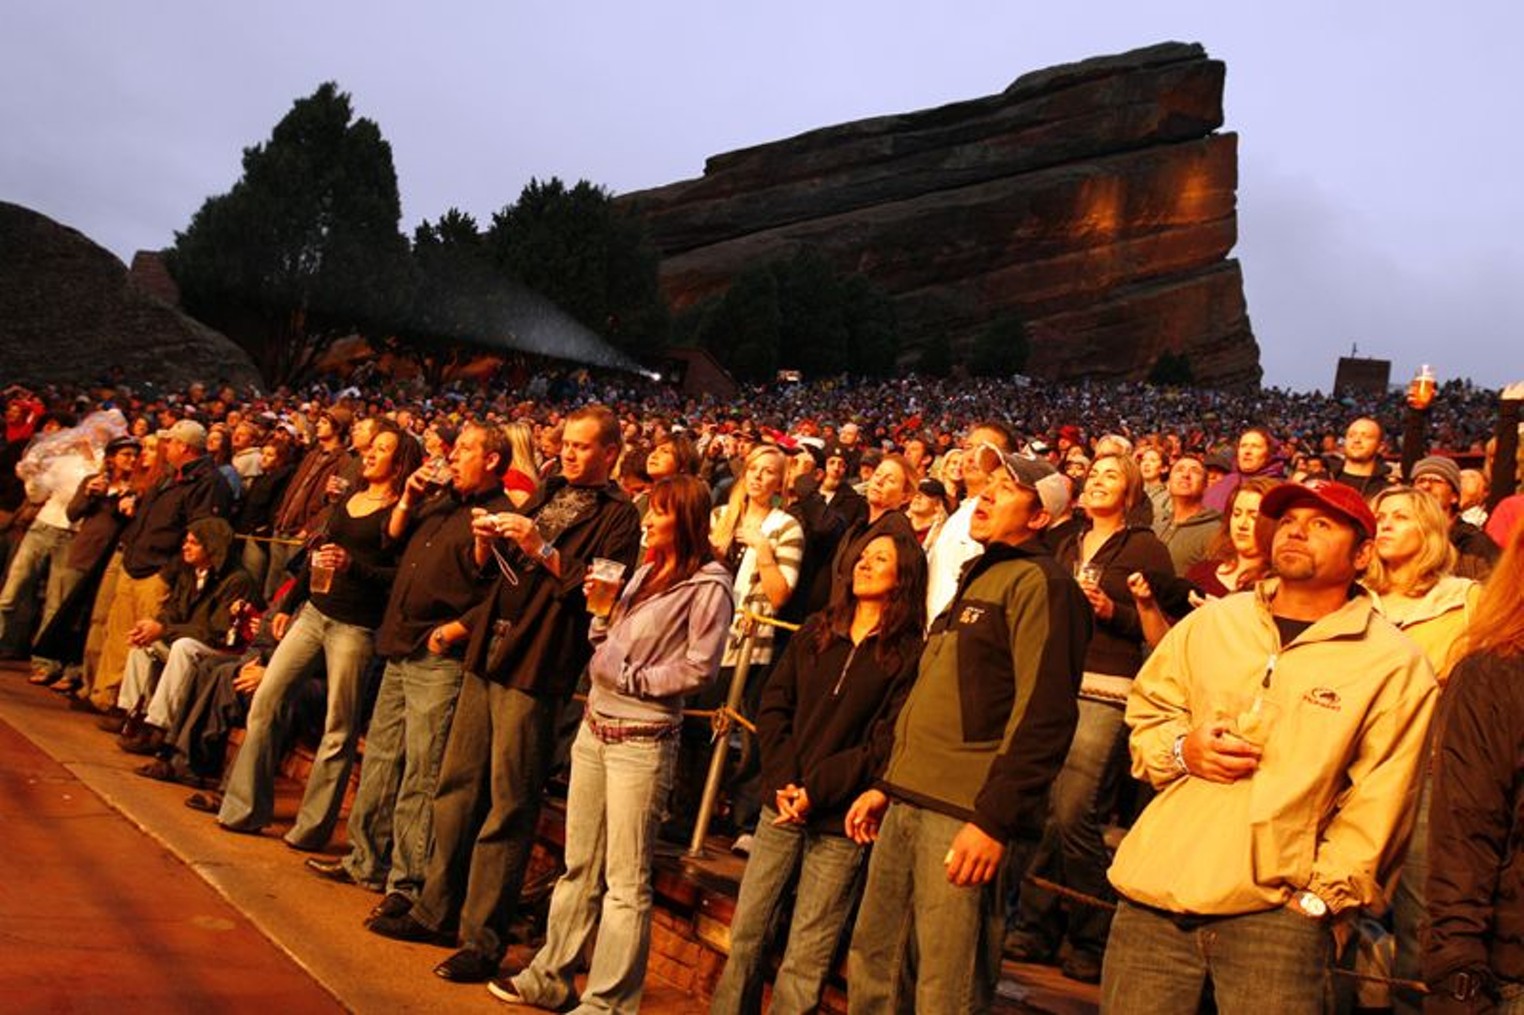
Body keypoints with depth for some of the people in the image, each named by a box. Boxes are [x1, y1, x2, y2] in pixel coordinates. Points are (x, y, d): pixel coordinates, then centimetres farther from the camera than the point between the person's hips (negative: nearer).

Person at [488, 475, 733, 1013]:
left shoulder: (708, 585, -11)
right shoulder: (646, 570, 12)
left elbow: (699, 667, -15)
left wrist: (633, 679, -13)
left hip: (642, 740, -8)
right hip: (595, 726, 8)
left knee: (625, 881, 0)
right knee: (579, 866, 17)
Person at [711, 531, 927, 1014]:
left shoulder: (908, 656, -4)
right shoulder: (815, 634, 11)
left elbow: (884, 744, -9)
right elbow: (773, 707, 7)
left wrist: (815, 789, -15)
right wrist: (783, 780, -7)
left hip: (838, 820, -4)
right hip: (782, 805, 4)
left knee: (805, 961, 0)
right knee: (746, 933, 7)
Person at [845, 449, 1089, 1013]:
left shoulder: (1039, 581, -8)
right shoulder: (978, 579, 22)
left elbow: (1042, 714, -17)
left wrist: (994, 819, -21)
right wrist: (886, 784, 22)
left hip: (966, 814, -9)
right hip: (908, 804, 9)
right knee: (874, 969, 14)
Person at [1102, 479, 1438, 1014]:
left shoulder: (1395, 664, -1)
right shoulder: (1212, 622, 11)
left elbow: (1377, 805, -3)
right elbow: (1146, 711, 20)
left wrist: (1321, 894, -9)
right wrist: (1182, 750, -1)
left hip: (1276, 908, -3)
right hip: (1154, 892, 4)